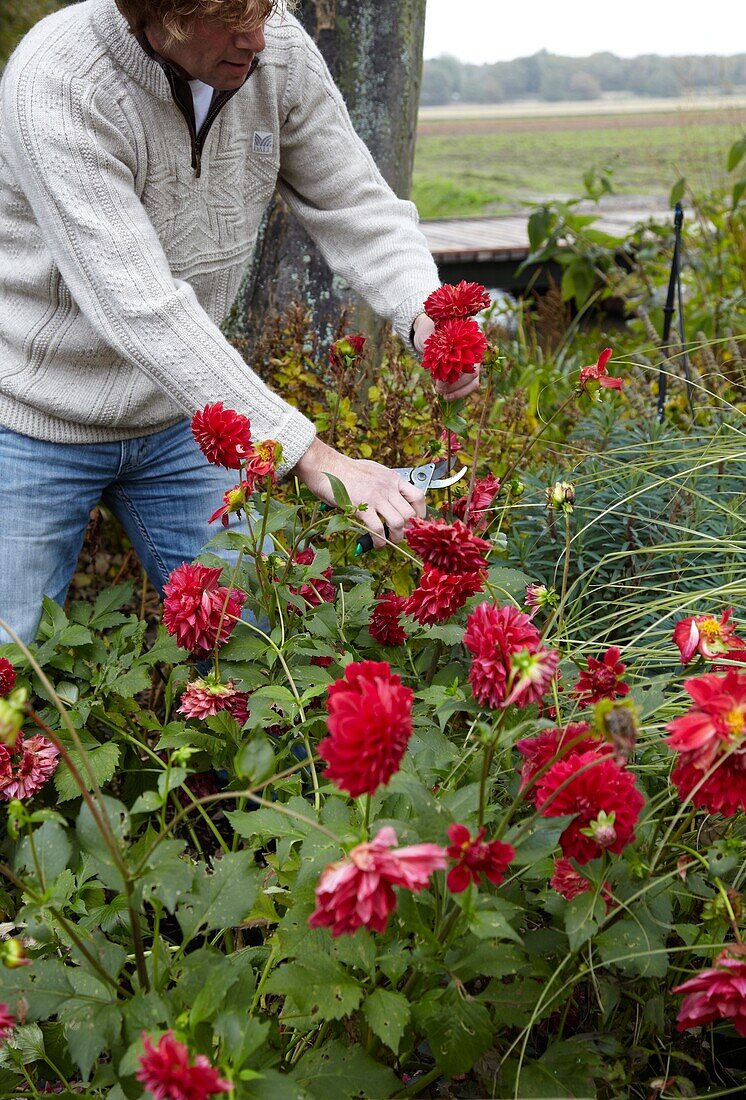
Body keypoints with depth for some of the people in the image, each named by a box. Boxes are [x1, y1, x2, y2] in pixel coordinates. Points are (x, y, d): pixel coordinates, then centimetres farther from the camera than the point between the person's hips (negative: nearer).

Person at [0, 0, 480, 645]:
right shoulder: (55, 83, -28)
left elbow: (356, 204, -2)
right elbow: (141, 309, -35)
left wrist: (425, 314, -24)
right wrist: (313, 458, -39)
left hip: (175, 419, 5)